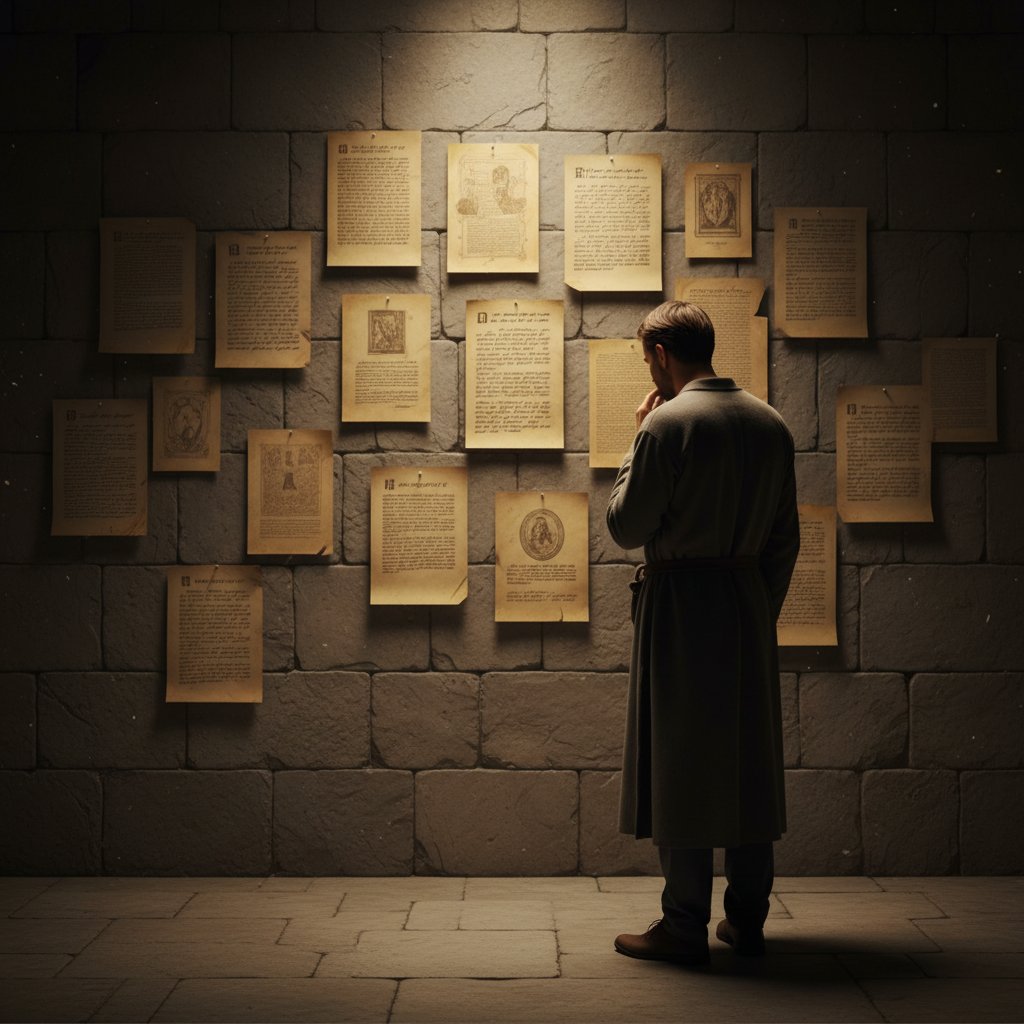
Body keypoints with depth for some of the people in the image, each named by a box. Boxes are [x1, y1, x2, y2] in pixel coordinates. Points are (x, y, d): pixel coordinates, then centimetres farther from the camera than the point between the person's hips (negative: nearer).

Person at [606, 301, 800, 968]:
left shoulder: (668, 423, -12)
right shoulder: (771, 424, 8)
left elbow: (625, 527, -10)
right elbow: (786, 539, 11)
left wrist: (637, 447, 0)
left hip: (680, 605, -6)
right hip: (750, 605, 6)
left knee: (681, 766, 0)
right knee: (749, 761, 12)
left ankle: (686, 926, 3)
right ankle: (748, 920, 19)